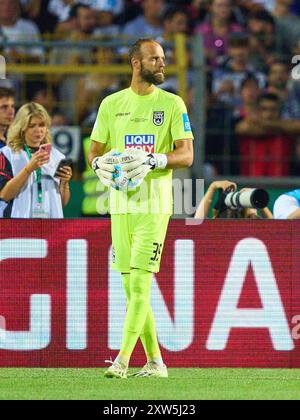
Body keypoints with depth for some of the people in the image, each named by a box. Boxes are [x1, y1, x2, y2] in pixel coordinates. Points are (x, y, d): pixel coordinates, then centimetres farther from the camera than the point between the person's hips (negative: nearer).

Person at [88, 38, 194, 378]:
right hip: (120, 205, 4)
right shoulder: (111, 104, 11)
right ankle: (155, 361, 14)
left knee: (140, 282, -12)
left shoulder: (172, 104, 1)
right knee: (131, 288, 6)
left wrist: (152, 161, -22)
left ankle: (122, 360, -15)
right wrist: (99, 164, -8)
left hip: (154, 205, -4)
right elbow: (95, 150, 15)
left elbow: (186, 155, -6)